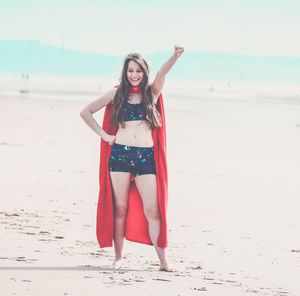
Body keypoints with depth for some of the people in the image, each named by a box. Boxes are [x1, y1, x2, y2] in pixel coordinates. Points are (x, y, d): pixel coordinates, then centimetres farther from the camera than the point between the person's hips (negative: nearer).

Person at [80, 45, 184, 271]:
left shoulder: (151, 92, 9)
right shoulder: (116, 94, 9)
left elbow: (162, 73, -12)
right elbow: (86, 112, 15)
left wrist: (175, 57, -31)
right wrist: (103, 135, 6)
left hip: (146, 157, -1)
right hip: (119, 154, 1)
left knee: (152, 210, -6)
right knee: (120, 208, 4)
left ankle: (163, 259, -4)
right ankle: (118, 257, 11)